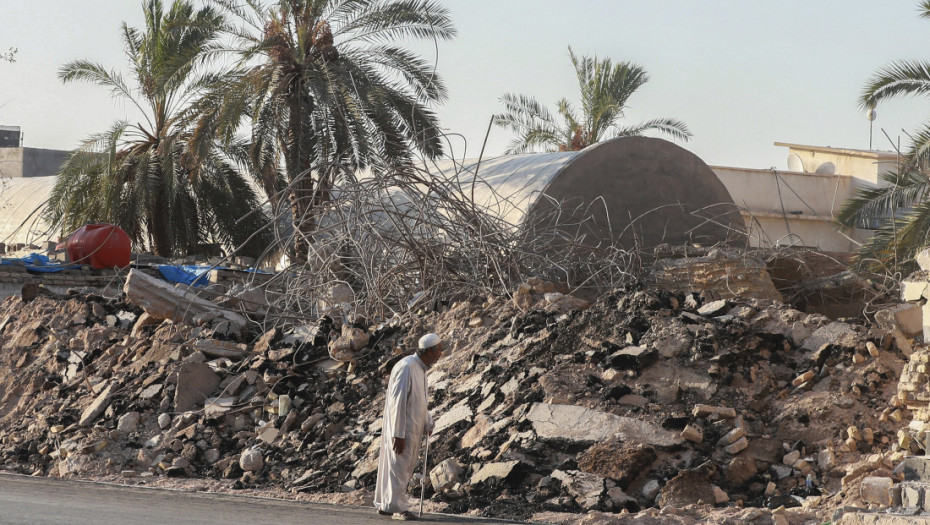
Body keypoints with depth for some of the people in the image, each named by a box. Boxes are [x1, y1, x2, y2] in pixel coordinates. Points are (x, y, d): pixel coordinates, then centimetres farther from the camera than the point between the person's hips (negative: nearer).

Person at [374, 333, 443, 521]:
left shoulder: (421, 369, 10)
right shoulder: (406, 367, -20)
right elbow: (397, 402, -23)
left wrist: (427, 422, 7)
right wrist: (398, 434, -24)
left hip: (413, 429, 10)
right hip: (402, 429, -10)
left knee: (406, 467, 15)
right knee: (399, 467, -2)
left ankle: (384, 504, 25)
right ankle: (397, 507, 5)